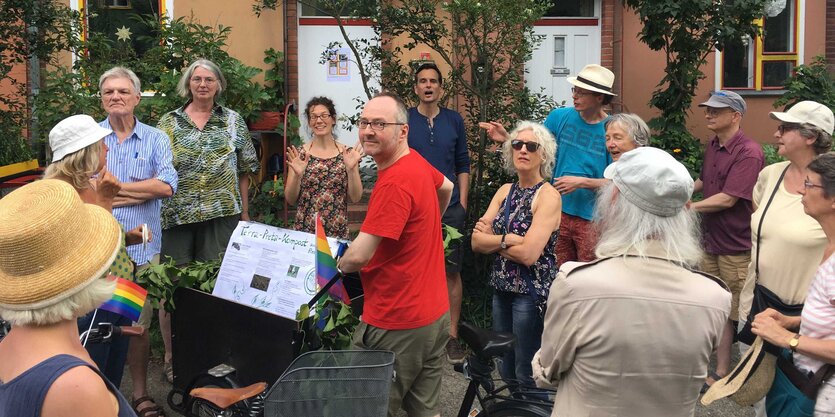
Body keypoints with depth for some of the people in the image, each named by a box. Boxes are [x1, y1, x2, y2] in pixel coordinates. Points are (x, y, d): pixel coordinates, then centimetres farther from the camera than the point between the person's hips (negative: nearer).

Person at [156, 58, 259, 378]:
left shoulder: (233, 121, 9)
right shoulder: (168, 123, 8)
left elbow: (244, 170, 11)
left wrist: (244, 214, 8)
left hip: (221, 213, 0)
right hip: (176, 216, 1)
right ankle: (172, 356, 14)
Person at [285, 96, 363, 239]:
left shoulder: (347, 154, -2)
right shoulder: (299, 154, -2)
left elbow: (355, 198, -5)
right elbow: (290, 199, -1)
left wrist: (351, 168, -18)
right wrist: (297, 175, -18)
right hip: (304, 231, 0)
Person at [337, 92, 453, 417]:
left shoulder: (394, 183, -24)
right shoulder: (419, 163, 2)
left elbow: (358, 257, -24)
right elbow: (446, 188, 26)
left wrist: (334, 266, -2)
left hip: (397, 324, -9)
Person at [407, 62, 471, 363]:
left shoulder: (454, 120, 8)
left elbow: (463, 165, 10)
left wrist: (462, 203, 3)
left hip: (450, 208, 1)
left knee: (452, 271, 2)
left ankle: (452, 335, 11)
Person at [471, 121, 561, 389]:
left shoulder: (548, 196, -11)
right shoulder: (505, 191, 8)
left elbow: (528, 254, -21)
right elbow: (476, 242, 0)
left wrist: (491, 238, -7)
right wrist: (508, 239, -16)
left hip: (532, 292, -6)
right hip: (502, 288, 7)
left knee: (527, 377, 3)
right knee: (506, 372, 16)